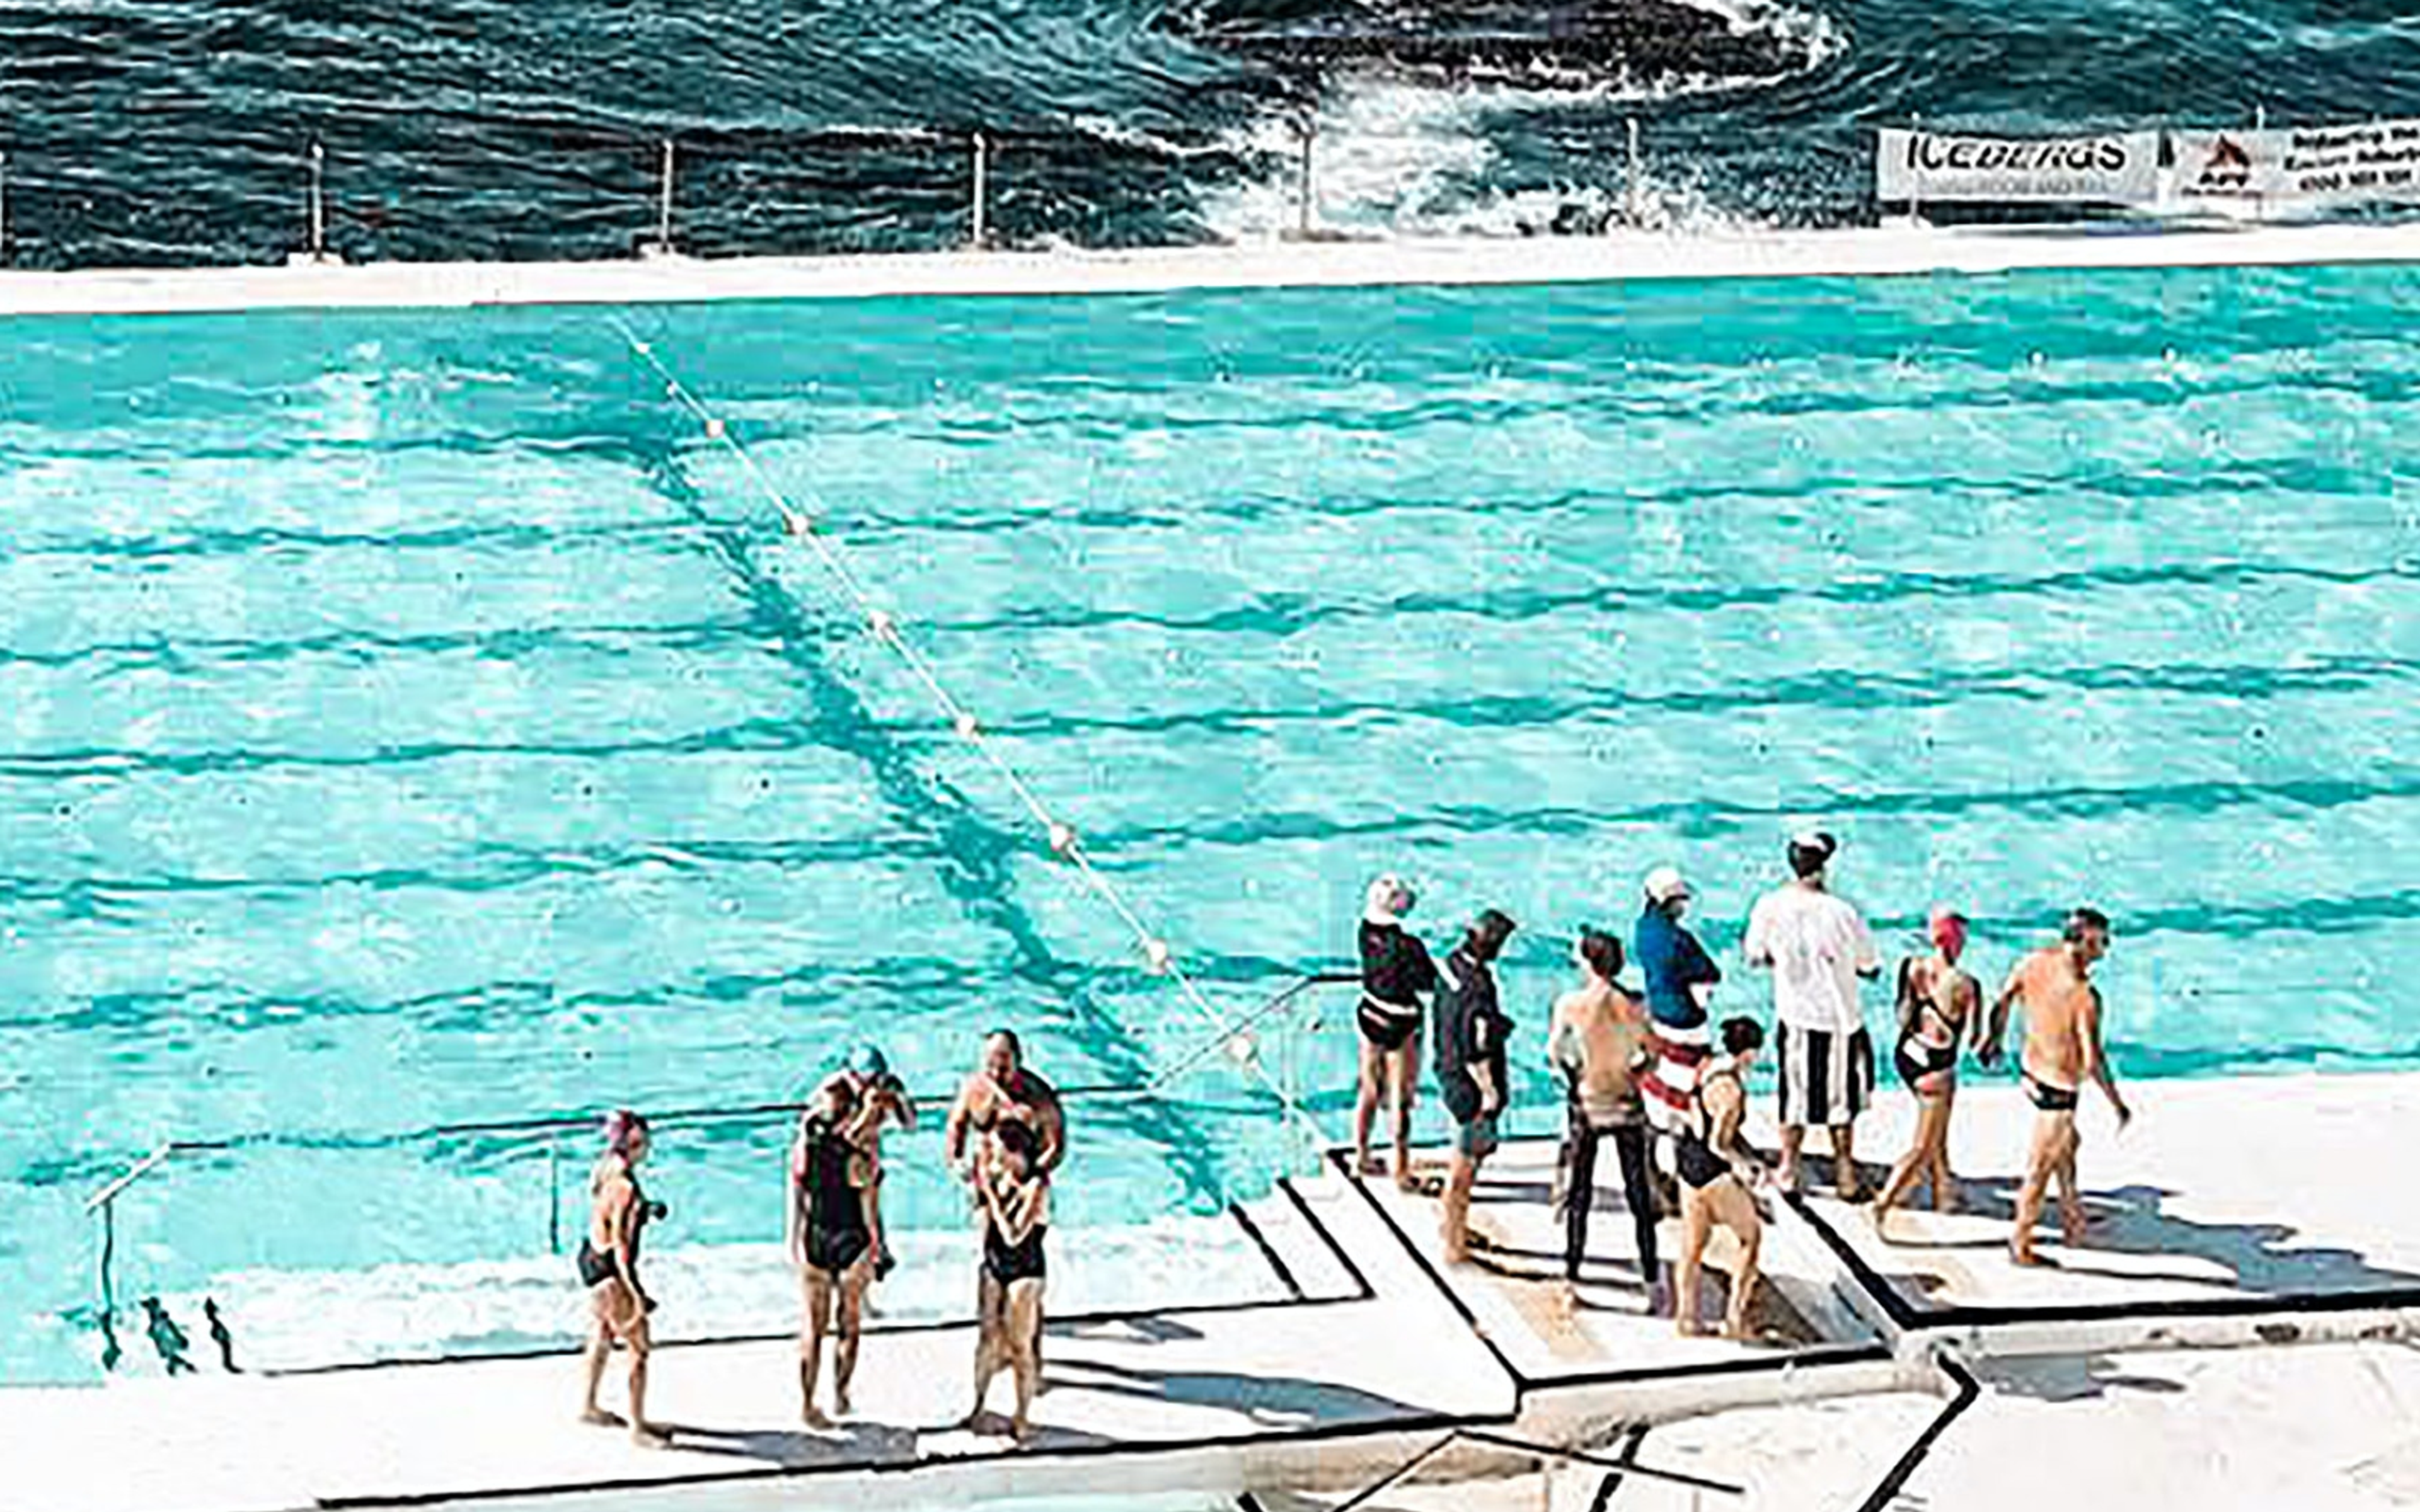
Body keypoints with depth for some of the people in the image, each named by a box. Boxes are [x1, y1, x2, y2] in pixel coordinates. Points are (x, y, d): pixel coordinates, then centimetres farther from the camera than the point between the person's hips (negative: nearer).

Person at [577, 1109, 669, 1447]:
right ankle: (638, 1428, 4)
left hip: (592, 1257, 10)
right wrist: (636, 1294, -28)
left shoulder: (606, 1169, 0)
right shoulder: (625, 1186, -27)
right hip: (609, 1269, -10)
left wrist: (647, 1209, 3)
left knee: (603, 1336, 27)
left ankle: (589, 1406, 43)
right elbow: (620, 1242, -28)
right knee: (639, 1347, -1)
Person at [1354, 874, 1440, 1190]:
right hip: (1401, 1027, -6)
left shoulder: (1367, 933, -11)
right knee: (1400, 1101, 4)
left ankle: (1361, 1156, 35)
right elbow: (1429, 984, -15)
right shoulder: (1409, 946, -25)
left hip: (1370, 1018, 6)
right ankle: (1401, 1171, 11)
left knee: (1370, 1093, 21)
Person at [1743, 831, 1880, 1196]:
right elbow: (1871, 968, -10)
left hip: (1794, 1015, 2)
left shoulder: (1769, 907, -11)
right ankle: (1845, 1176, 20)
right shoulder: (1842, 912, -19)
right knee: (1841, 1098, 13)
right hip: (1838, 1016, -2)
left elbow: (1755, 957, 4)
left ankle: (1788, 1170, 21)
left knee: (1796, 1094, 16)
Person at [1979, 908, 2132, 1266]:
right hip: (2059, 1087, -8)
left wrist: (1995, 1040, 25)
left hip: (2032, 1072, 8)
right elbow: (2092, 1061, -28)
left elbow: (2001, 1004, 5)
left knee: (2067, 1144, 29)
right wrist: (2117, 1105, -16)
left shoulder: (2034, 962, -9)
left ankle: (2074, 1223, 44)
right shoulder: (2084, 996, -29)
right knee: (2041, 1168, 8)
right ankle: (2020, 1244, 22)